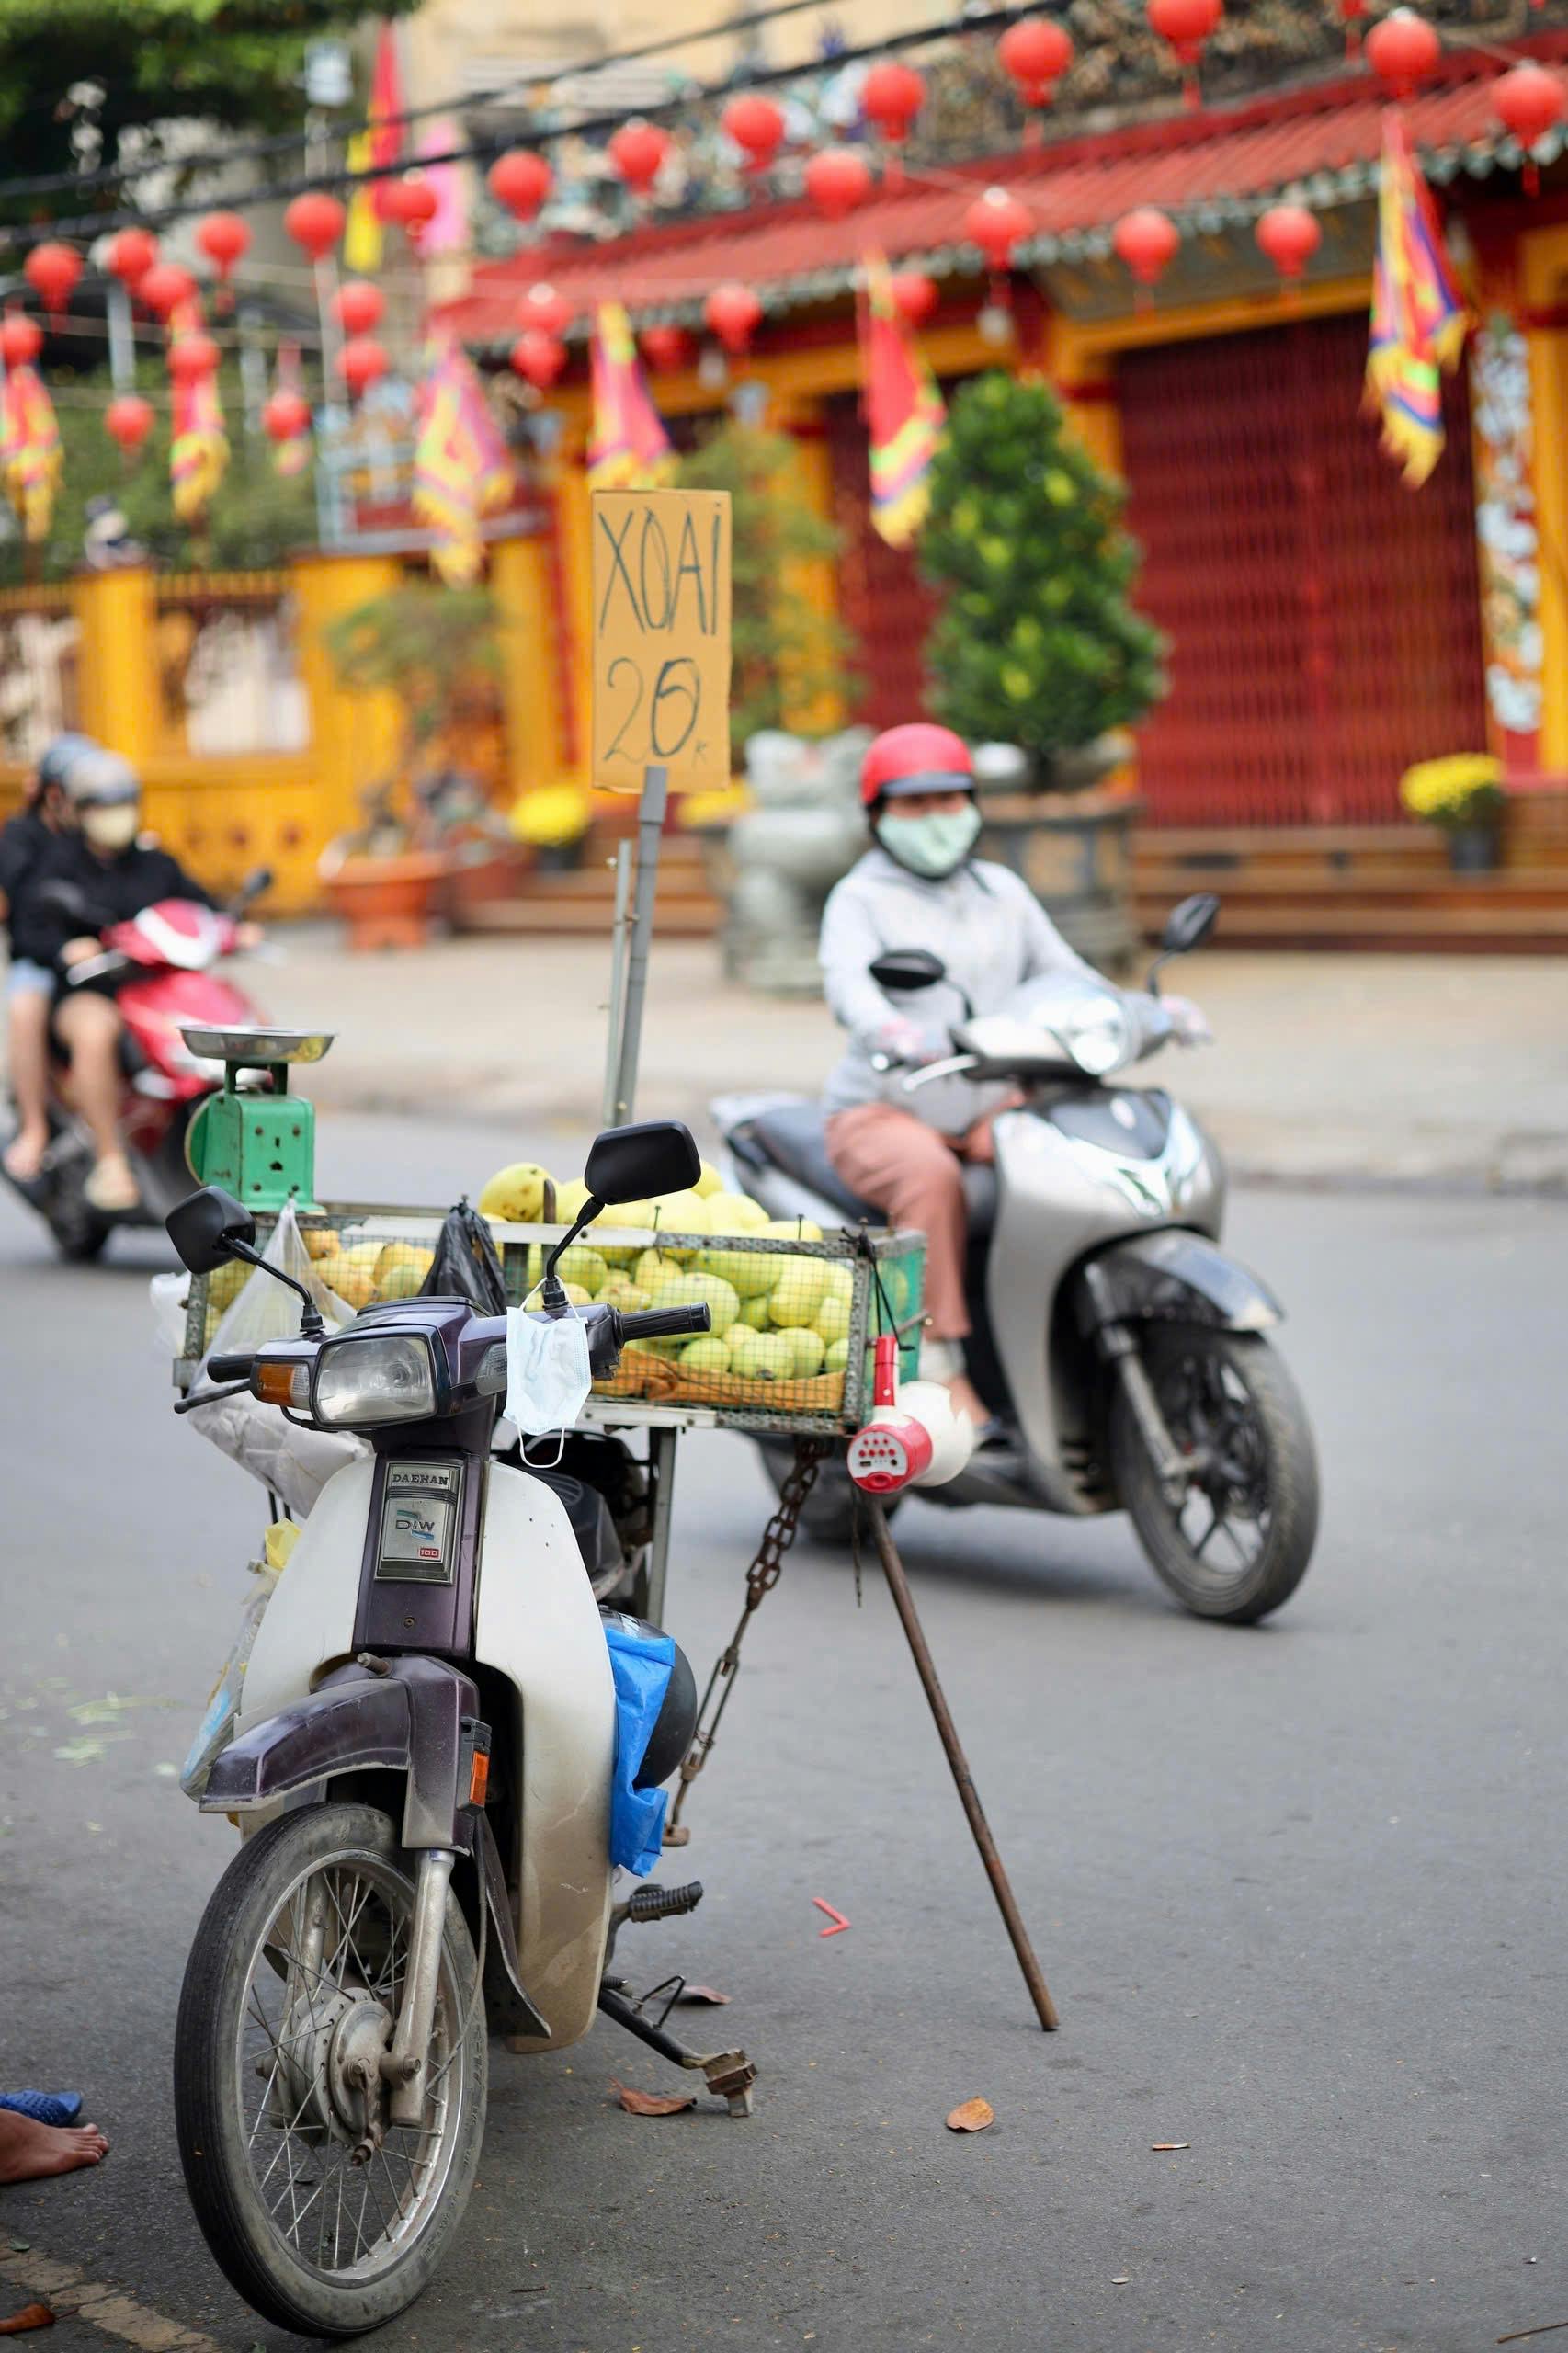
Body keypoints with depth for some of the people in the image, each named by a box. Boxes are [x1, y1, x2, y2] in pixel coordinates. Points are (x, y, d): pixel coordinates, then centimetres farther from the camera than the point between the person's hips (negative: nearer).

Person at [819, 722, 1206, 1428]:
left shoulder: (1002, 891, 19)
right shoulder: (860, 898, 2)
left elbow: (1061, 972, 12)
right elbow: (848, 980, -18)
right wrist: (892, 1031, -41)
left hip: (989, 1109, 5)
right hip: (884, 1111, -4)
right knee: (930, 1175, -37)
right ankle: (938, 1361, -32)